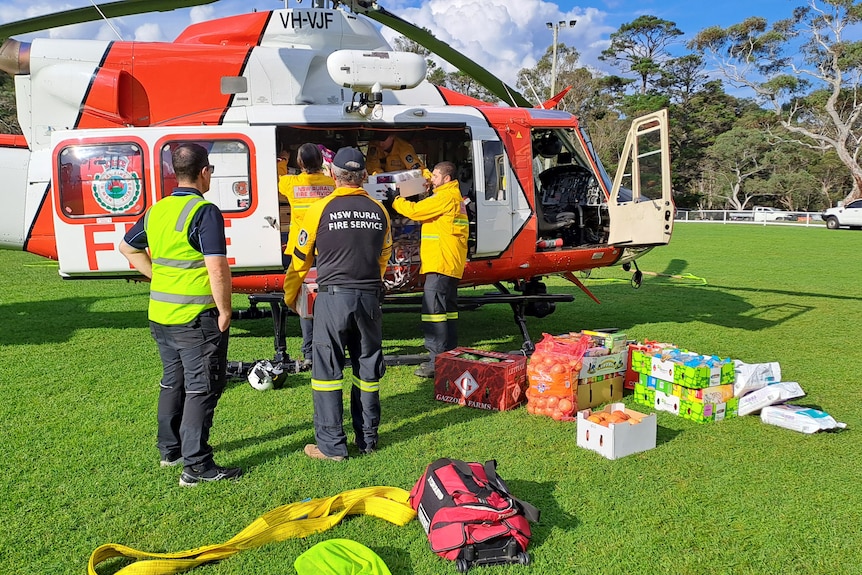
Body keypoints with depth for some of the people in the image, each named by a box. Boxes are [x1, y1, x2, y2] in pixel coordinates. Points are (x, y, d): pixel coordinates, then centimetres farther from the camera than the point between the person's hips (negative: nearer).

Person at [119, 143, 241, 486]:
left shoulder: (156, 211, 8)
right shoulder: (205, 212, -16)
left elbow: (127, 247, 24)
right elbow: (217, 269, -22)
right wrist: (225, 311, -12)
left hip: (160, 314, 8)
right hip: (196, 317, -8)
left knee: (173, 381, 21)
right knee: (202, 387, 1)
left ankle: (169, 449, 33)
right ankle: (196, 465, 4)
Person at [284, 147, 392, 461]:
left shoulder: (321, 209, -5)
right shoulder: (378, 210, 6)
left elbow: (301, 258, 2)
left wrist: (290, 295, 18)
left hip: (333, 297, -4)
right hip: (370, 298, 4)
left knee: (327, 370, 5)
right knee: (368, 367, 13)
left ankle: (331, 444, 8)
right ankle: (367, 438, 22)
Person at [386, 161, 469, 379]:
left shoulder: (446, 197, -12)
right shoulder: (455, 197, 21)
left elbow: (416, 211, -13)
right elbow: (424, 211, 21)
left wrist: (395, 200, 1)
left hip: (440, 264, -11)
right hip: (450, 264, 11)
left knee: (433, 310, -12)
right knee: (447, 309, 15)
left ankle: (437, 359, -13)